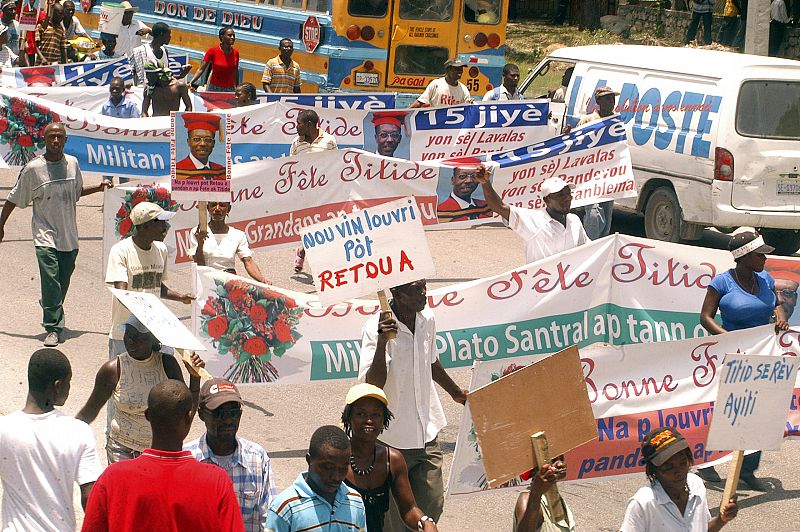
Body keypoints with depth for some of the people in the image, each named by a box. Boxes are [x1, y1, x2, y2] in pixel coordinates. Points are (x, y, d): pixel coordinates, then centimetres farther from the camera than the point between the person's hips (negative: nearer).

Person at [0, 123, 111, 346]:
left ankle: (52, 317, 29)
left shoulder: (72, 164, 6)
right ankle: (53, 328, -11)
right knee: (51, 282, -15)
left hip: (69, 236, 5)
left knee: (63, 284, 9)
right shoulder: (33, 168, -7)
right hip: (46, 235, -4)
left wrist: (99, 187, 12)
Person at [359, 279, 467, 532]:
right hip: (393, 439, -6)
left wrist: (455, 392, 32)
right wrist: (382, 341, -43)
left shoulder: (427, 319, 0)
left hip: (427, 434, 6)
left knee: (432, 505, 9)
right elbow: (373, 383, -31)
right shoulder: (375, 329, -21)